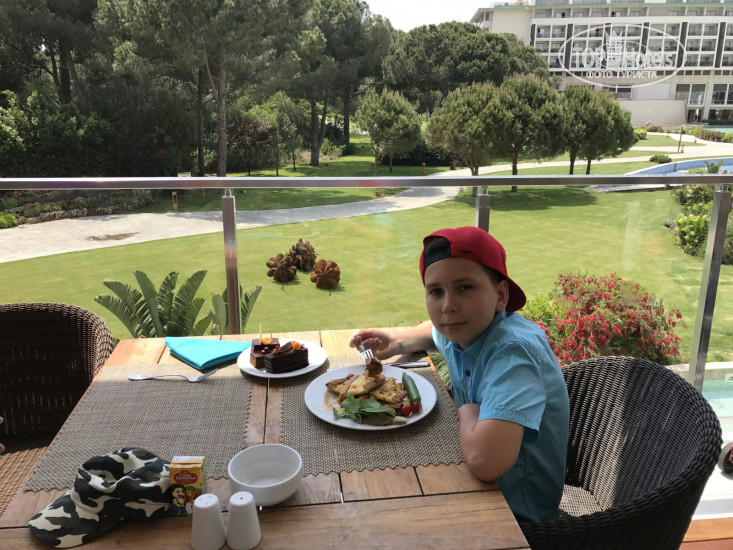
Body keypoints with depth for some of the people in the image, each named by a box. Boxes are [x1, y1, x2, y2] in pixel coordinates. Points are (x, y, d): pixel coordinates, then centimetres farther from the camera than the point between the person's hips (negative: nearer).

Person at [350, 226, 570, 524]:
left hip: (516, 510, -7)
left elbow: (484, 460, -46)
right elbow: (435, 331, 21)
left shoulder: (512, 351, -32)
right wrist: (397, 342, 1)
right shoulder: (466, 328, -6)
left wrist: (467, 410, -25)